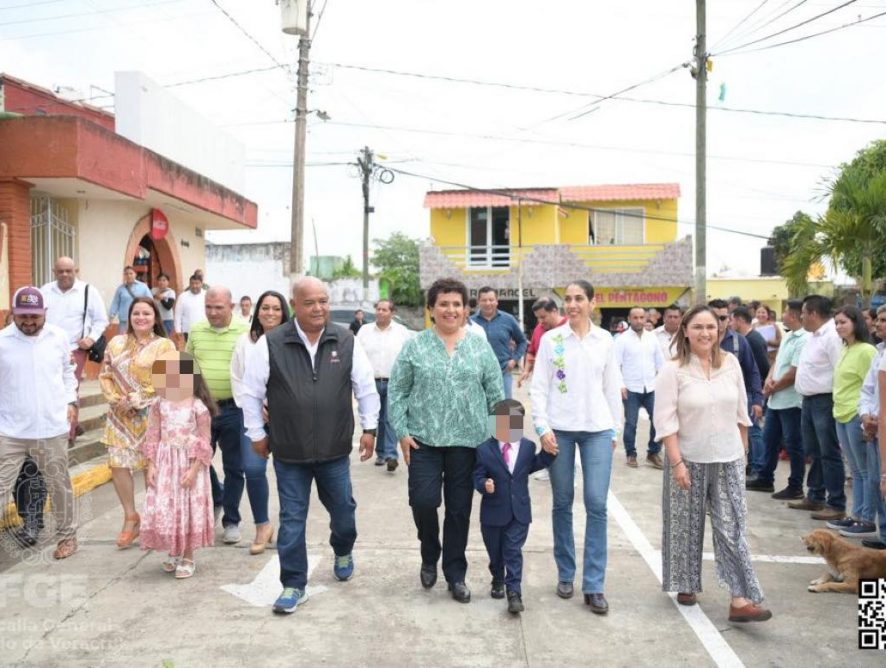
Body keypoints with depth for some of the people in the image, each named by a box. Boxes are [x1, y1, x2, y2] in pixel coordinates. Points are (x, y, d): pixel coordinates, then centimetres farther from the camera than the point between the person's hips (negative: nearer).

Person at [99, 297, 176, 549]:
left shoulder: (165, 345, -1)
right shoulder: (116, 343, 12)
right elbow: (105, 375, 10)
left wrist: (136, 399, -14)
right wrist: (116, 400, -7)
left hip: (151, 416, -4)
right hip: (120, 416, 4)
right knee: (118, 465, -1)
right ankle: (131, 517, 17)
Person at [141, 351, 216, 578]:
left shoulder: (198, 406, -11)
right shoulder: (159, 405, 1)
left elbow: (204, 442, -9)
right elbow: (153, 437, 5)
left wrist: (194, 469, -13)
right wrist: (151, 465, -1)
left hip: (189, 465, -4)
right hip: (164, 466, 4)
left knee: (188, 509, 5)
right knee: (163, 509, 7)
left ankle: (188, 557, 20)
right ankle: (173, 552, 27)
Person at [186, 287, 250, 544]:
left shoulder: (245, 331, -6)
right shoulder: (196, 330, 6)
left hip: (233, 408, -3)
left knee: (234, 467, 7)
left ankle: (231, 521, 20)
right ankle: (214, 501, 39)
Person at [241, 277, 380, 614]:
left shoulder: (347, 342, -4)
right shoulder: (270, 344, -9)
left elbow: (366, 387, 6)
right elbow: (251, 391, 0)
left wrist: (369, 428, 6)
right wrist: (256, 433, 3)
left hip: (335, 450, 2)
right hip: (289, 452, -2)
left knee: (343, 510, 17)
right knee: (292, 519, 7)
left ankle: (343, 552, 48)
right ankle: (293, 584, 22)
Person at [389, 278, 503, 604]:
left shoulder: (480, 347, 5)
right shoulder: (414, 345, 1)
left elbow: (496, 395, 7)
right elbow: (396, 392, 1)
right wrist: (402, 432, -6)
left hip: (467, 441, 1)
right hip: (424, 440, -1)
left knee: (459, 509, 7)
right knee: (423, 501, -8)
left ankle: (456, 575, 23)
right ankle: (430, 555, 22)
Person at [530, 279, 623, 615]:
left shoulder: (605, 340, 6)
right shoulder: (550, 339, 1)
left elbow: (612, 387, 11)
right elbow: (539, 387, -1)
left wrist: (615, 429, 9)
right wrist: (542, 428, -8)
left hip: (597, 429, 1)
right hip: (560, 429, -1)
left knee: (597, 505, -3)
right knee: (562, 503, 8)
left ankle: (594, 586, 6)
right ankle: (565, 575, 24)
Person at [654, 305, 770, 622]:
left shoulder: (731, 363, 1)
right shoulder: (673, 370, -12)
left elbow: (741, 411, 10)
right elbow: (665, 420, -14)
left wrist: (742, 448, 12)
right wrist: (676, 462, -17)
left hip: (728, 460, 3)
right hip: (689, 460, -3)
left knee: (732, 527, 0)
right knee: (687, 526, 11)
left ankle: (740, 599, 2)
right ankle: (686, 585, 30)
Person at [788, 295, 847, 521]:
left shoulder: (832, 336, -17)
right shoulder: (813, 336, 14)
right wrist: (806, 396, 16)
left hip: (824, 401, -10)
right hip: (809, 400, 10)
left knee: (829, 453, -3)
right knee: (813, 452, 17)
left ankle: (836, 504, 5)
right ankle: (815, 497, 28)